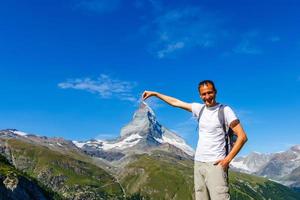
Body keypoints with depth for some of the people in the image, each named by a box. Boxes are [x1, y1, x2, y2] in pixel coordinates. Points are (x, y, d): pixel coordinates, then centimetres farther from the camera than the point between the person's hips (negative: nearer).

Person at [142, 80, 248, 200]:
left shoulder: (225, 110, -6)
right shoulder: (200, 108, 9)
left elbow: (242, 136, -9)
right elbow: (175, 102, 18)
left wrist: (228, 159, -13)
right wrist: (154, 93, 21)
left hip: (215, 164, -5)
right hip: (198, 163, 5)